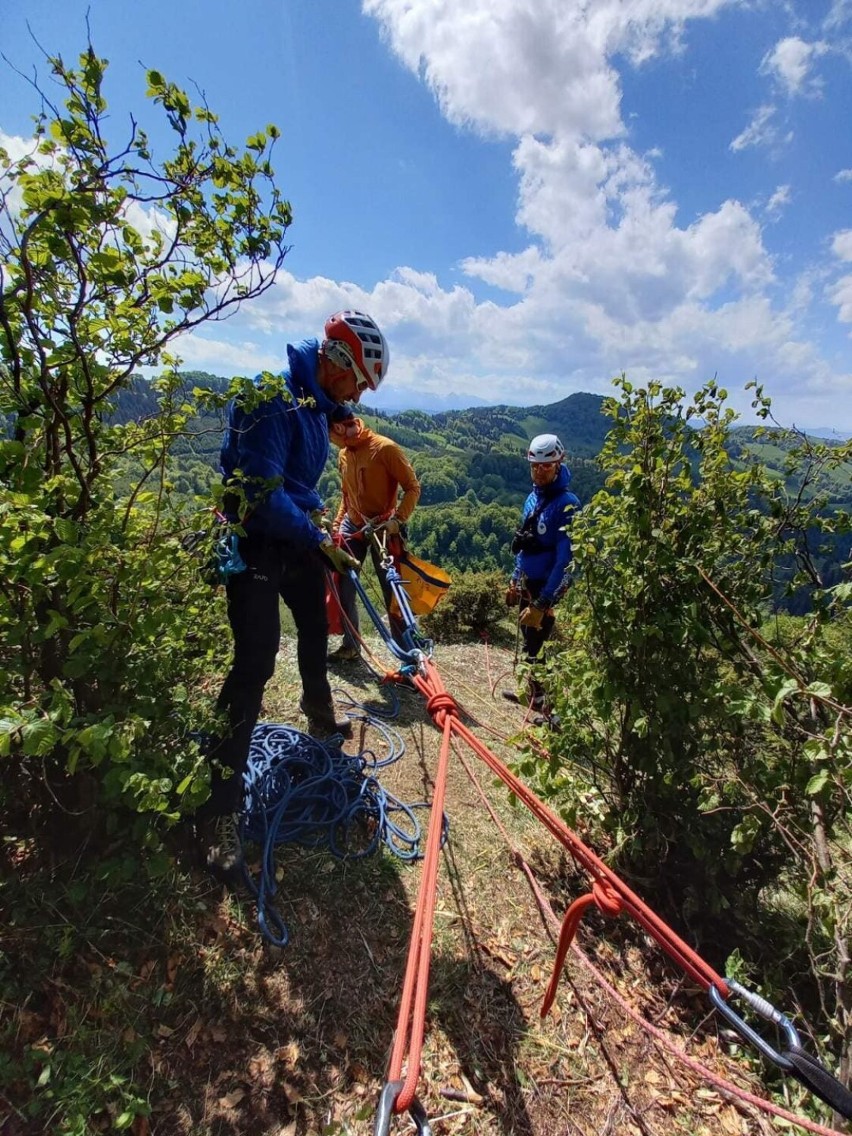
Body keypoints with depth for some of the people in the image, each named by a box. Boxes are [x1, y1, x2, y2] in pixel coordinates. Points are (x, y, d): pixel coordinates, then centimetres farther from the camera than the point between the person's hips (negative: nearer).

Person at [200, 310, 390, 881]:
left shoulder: (316, 402, 9)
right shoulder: (273, 396, -22)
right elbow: (261, 490, -28)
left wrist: (318, 514, 7)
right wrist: (320, 542, -23)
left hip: (294, 538, 10)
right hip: (255, 544, -10)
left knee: (316, 628, 23)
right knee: (255, 662, -14)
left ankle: (321, 719, 49)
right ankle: (222, 808, -5)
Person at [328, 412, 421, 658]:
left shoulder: (385, 448, -15)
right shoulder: (343, 454, 6)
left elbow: (413, 488, -14)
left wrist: (398, 520, -25)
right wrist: (336, 524, 11)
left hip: (383, 529, -6)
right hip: (352, 527, 6)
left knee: (392, 591, -2)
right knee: (343, 587, 4)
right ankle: (350, 645, 20)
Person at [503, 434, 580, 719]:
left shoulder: (567, 504, -20)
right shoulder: (533, 497, 5)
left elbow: (564, 561, -23)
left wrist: (542, 603, -24)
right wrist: (514, 580, 17)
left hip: (547, 587, -7)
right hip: (528, 583, 7)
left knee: (537, 646, -2)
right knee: (529, 641, 17)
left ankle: (551, 707, 12)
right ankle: (533, 693, 34)